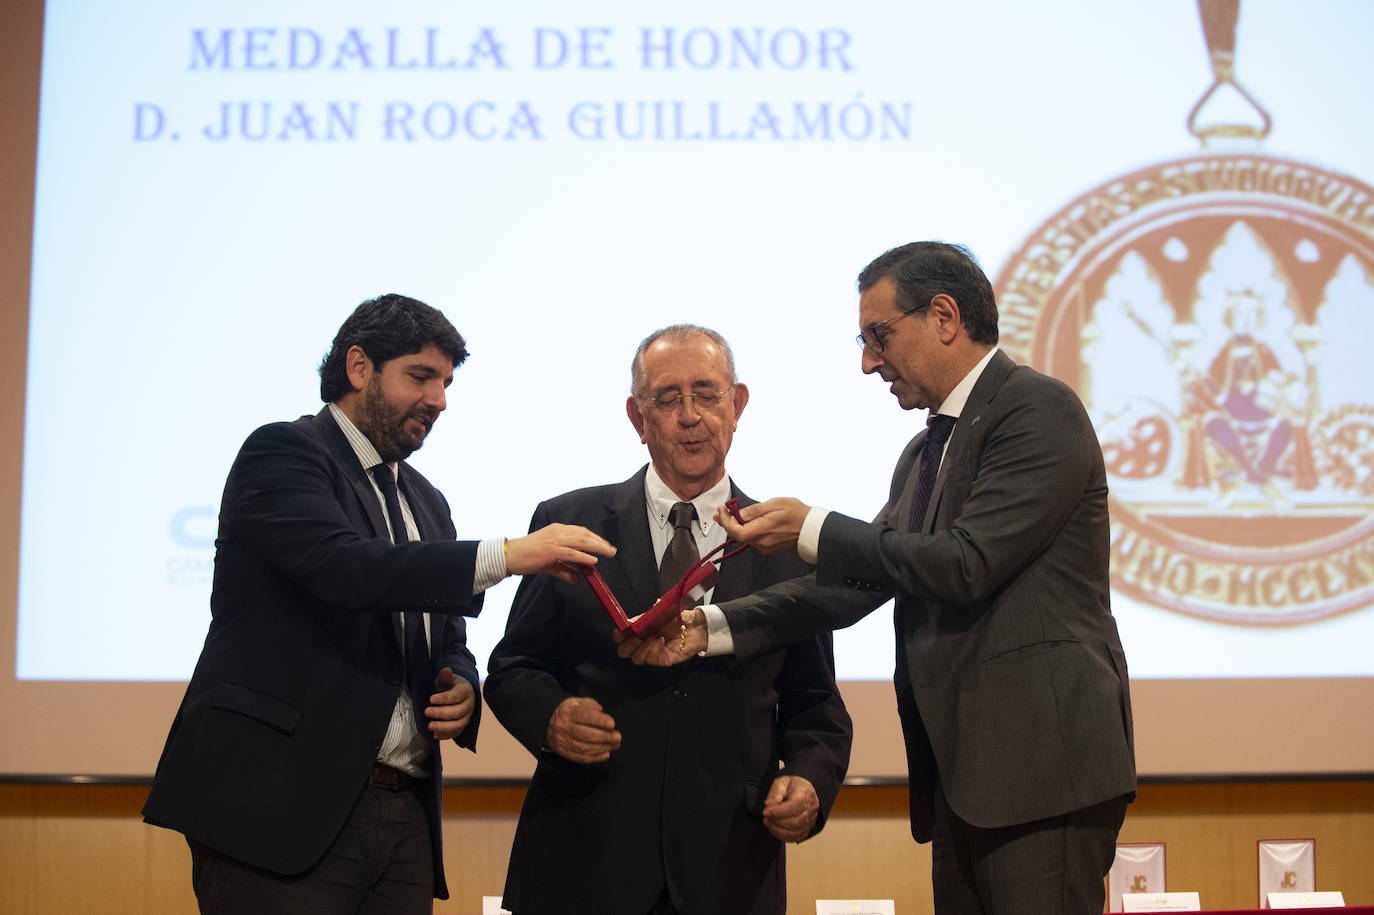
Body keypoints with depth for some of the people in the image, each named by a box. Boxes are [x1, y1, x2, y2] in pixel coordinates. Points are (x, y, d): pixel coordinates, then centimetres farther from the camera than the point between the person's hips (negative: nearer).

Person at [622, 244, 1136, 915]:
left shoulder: (1039, 408, -8)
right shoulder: (923, 454, 21)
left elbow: (968, 563, -17)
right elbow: (856, 582, 14)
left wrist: (813, 531, -10)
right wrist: (711, 627, 3)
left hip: (1042, 767, -9)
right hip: (963, 778, 9)